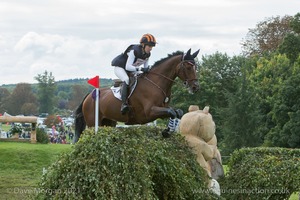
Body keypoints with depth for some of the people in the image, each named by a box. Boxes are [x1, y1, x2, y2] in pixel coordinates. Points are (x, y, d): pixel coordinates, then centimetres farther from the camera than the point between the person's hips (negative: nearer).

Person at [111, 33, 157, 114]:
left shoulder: (147, 54, -4)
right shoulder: (134, 51, -28)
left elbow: (145, 67, 7)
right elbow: (128, 67, -33)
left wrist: (147, 70, -16)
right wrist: (140, 69, -42)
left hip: (131, 70, 9)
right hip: (120, 67, -9)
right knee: (126, 80, -35)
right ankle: (124, 103, -41)